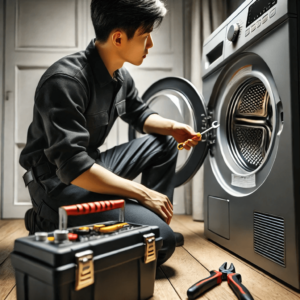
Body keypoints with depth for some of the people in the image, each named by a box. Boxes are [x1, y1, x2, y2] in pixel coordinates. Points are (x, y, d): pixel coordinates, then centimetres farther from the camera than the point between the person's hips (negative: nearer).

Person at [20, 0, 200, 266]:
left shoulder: (121, 77, 2)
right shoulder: (66, 80, -24)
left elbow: (140, 115, 19)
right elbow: (73, 168, -30)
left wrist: (171, 127, -3)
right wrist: (144, 194, -24)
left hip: (91, 164, 9)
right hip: (58, 184, -8)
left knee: (164, 143, 8)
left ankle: (156, 217, 11)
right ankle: (51, 224, -5)